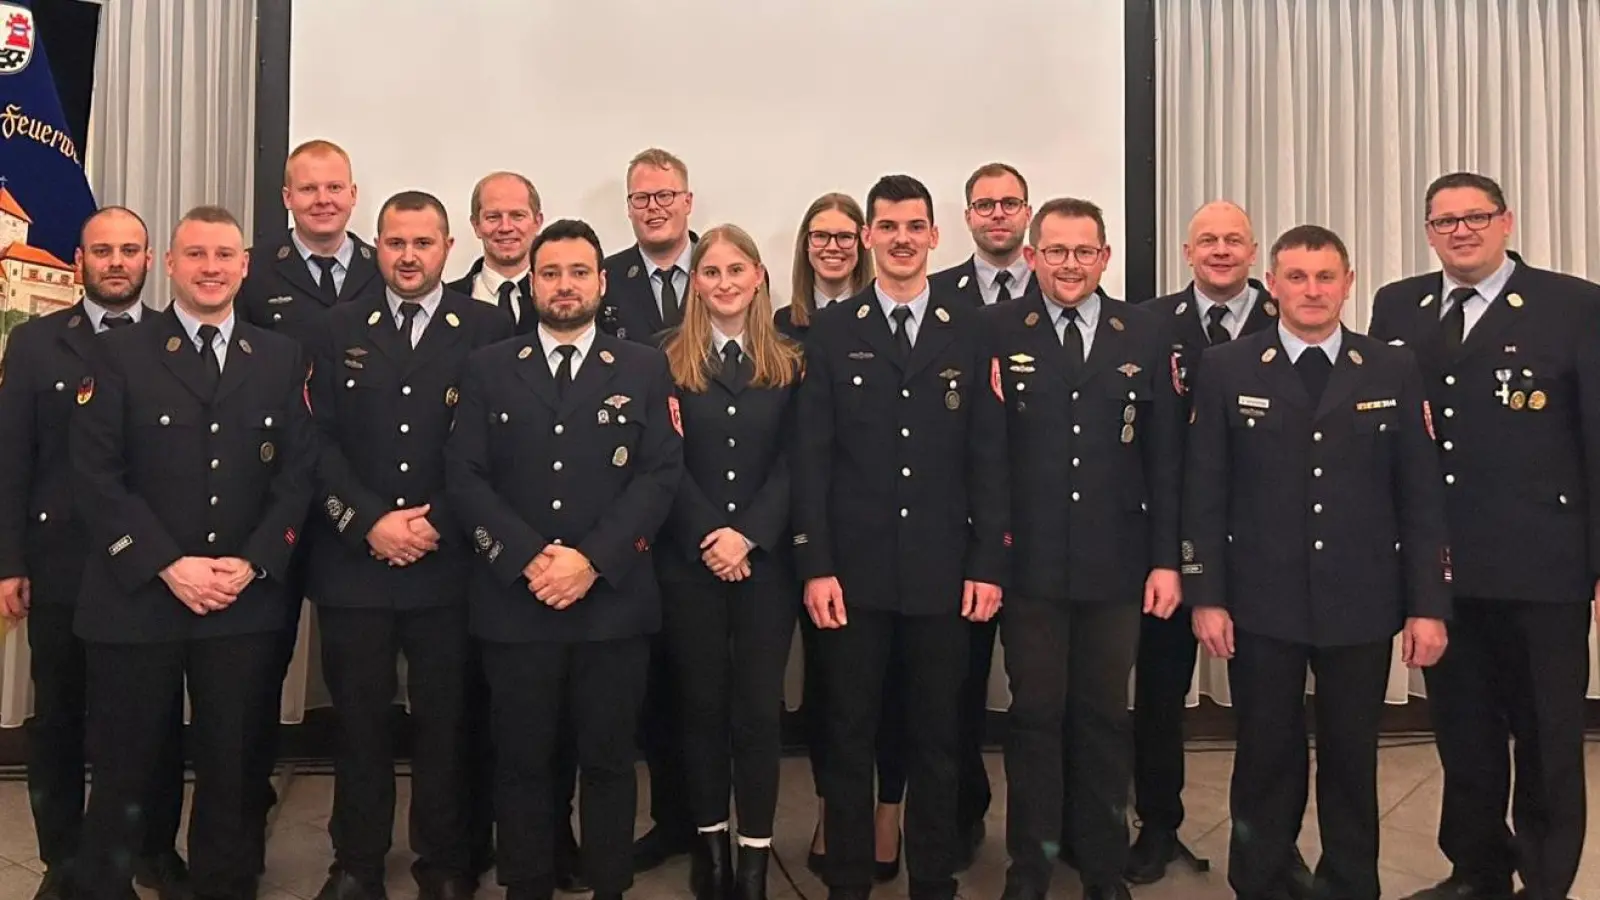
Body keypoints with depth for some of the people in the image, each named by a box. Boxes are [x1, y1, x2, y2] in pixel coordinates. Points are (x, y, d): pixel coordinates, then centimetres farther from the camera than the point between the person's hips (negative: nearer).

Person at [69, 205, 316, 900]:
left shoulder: (282, 358, 8)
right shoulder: (122, 355, 2)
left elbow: (297, 472, 3)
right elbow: (96, 477, -5)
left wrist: (252, 563, -8)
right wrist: (168, 566, -13)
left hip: (246, 602, 1)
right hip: (136, 600, -1)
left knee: (232, 767, 9)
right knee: (120, 770, 9)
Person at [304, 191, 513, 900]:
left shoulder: (488, 329, 2)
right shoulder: (340, 329, 9)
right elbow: (319, 440, 2)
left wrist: (438, 523, -9)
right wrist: (369, 521, -9)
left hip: (447, 564, -1)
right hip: (353, 561, 2)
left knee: (445, 721, 6)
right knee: (358, 718, 9)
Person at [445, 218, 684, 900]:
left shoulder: (645, 369, 7)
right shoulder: (489, 369, 9)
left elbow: (661, 474, -2)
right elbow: (463, 477, 1)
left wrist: (592, 559, -13)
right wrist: (529, 558, -12)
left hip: (613, 600, 0)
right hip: (513, 601, 1)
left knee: (608, 761, 8)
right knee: (521, 763, 9)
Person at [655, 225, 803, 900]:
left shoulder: (788, 363, 6)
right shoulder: (668, 359, 3)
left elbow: (792, 463, -1)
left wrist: (749, 534, -13)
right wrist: (709, 534, -13)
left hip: (766, 558, 0)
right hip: (688, 559, 0)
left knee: (758, 705, 2)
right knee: (701, 702, 8)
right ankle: (710, 839, 22)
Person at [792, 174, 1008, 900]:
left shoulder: (968, 332, 5)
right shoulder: (832, 332, 3)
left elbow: (989, 456, 3)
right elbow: (811, 458, -2)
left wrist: (988, 562, -3)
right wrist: (815, 566, -8)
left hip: (942, 569, 1)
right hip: (854, 568, -1)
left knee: (937, 738, 11)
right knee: (849, 737, 9)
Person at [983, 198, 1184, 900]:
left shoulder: (1147, 333, 5)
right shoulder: (996, 330, 0)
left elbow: (1165, 456, 4)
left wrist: (1166, 559, 0)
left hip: (1116, 563, 2)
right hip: (1028, 559, -1)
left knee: (1104, 715, 13)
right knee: (1035, 714, 9)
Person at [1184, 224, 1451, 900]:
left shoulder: (1394, 371, 5)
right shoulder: (1227, 369, 1)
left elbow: (1421, 497, 4)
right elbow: (1204, 492, -1)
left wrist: (1428, 604, -1)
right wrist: (1206, 595, -6)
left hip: (1362, 604, 1)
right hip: (1261, 604, -1)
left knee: (1352, 760, 11)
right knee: (1266, 758, 9)